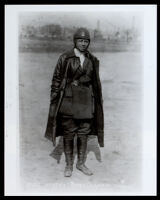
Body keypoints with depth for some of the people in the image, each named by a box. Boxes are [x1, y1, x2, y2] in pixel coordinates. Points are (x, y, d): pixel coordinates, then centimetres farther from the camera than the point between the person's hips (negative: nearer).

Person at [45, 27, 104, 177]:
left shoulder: (93, 61, 6)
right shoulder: (65, 58, -3)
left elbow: (96, 84, 12)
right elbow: (56, 80, 0)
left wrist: (97, 104, 11)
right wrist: (54, 101, -4)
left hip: (86, 102, 3)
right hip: (68, 101, -3)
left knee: (84, 134, 9)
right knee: (68, 135, 5)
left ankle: (81, 163, 26)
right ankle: (69, 165, 20)